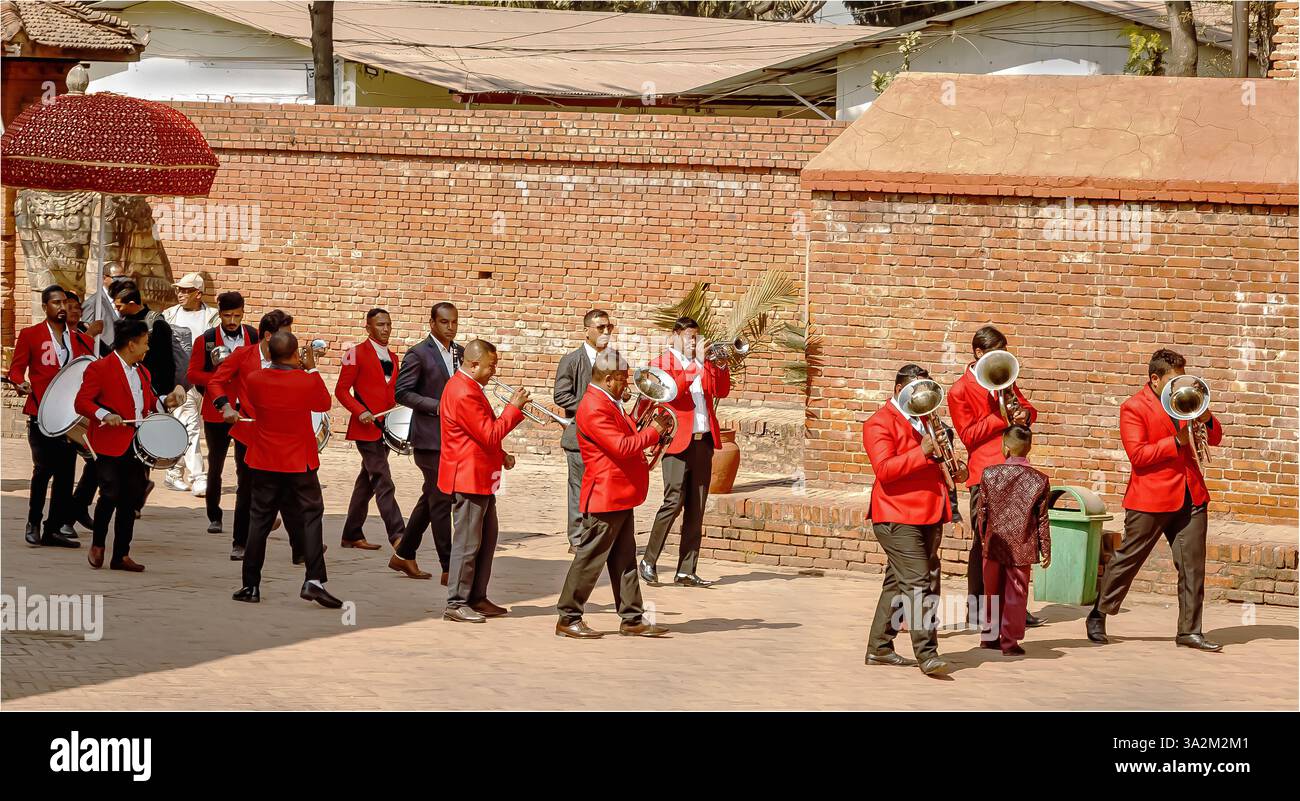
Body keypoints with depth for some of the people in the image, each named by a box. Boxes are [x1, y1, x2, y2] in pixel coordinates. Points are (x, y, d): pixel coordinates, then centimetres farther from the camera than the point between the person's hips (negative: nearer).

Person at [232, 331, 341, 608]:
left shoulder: (254, 380, -8)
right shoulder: (307, 381, -14)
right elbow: (324, 404, 5)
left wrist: (269, 361, 14)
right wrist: (312, 369, 8)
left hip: (264, 462, 3)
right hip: (300, 461, -2)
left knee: (260, 520, 9)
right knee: (310, 516, 4)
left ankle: (251, 586, 11)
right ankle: (314, 580, -10)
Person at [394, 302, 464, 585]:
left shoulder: (460, 352, 13)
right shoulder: (418, 354, -9)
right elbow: (401, 392, -12)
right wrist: (437, 406, -20)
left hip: (453, 437, 8)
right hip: (430, 437, -8)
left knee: (431, 498, 15)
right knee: (441, 501, -7)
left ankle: (404, 554, 27)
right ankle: (449, 568, -5)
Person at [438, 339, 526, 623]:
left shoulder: (468, 387, 14)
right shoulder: (464, 394, -21)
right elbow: (490, 434, -21)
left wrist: (500, 456, 11)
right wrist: (514, 408, -14)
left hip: (481, 478, 11)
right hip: (468, 479, -11)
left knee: (486, 539, 15)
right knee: (467, 543, -6)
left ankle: (477, 599, 22)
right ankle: (456, 604, -1)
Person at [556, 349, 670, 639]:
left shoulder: (609, 403, 14)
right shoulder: (594, 408, -20)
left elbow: (624, 435, 19)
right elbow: (622, 447, -25)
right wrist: (652, 432, -13)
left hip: (621, 496, 10)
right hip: (605, 496, -10)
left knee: (624, 560, 12)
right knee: (590, 559, -3)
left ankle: (632, 619, 17)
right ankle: (568, 618, 3)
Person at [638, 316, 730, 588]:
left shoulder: (702, 363, 18)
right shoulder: (663, 362, 1)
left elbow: (721, 391, 11)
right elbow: (673, 390, -17)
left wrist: (720, 364, -3)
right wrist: (697, 364, -18)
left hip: (703, 441, 6)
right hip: (678, 441, -6)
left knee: (696, 508, 4)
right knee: (674, 501, -13)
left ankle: (686, 570, 6)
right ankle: (649, 561, -1)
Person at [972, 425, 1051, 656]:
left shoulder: (989, 473, -4)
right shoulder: (1040, 481, -6)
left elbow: (981, 510, 2)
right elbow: (1042, 520, -2)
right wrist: (1046, 550, 6)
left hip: (995, 544, 2)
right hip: (1022, 548, -1)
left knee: (993, 592, 15)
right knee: (1016, 594, 4)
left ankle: (990, 636, 25)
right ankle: (1010, 641, 2)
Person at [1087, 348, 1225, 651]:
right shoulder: (1134, 408, -7)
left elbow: (1214, 438, 15)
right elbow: (1137, 455, -16)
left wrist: (1207, 420, -7)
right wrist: (1177, 442, -20)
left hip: (1190, 497, 5)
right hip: (1151, 498, -5)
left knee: (1192, 564, 1)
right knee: (1127, 558, 3)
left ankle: (1189, 630, 7)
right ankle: (1098, 616, 18)